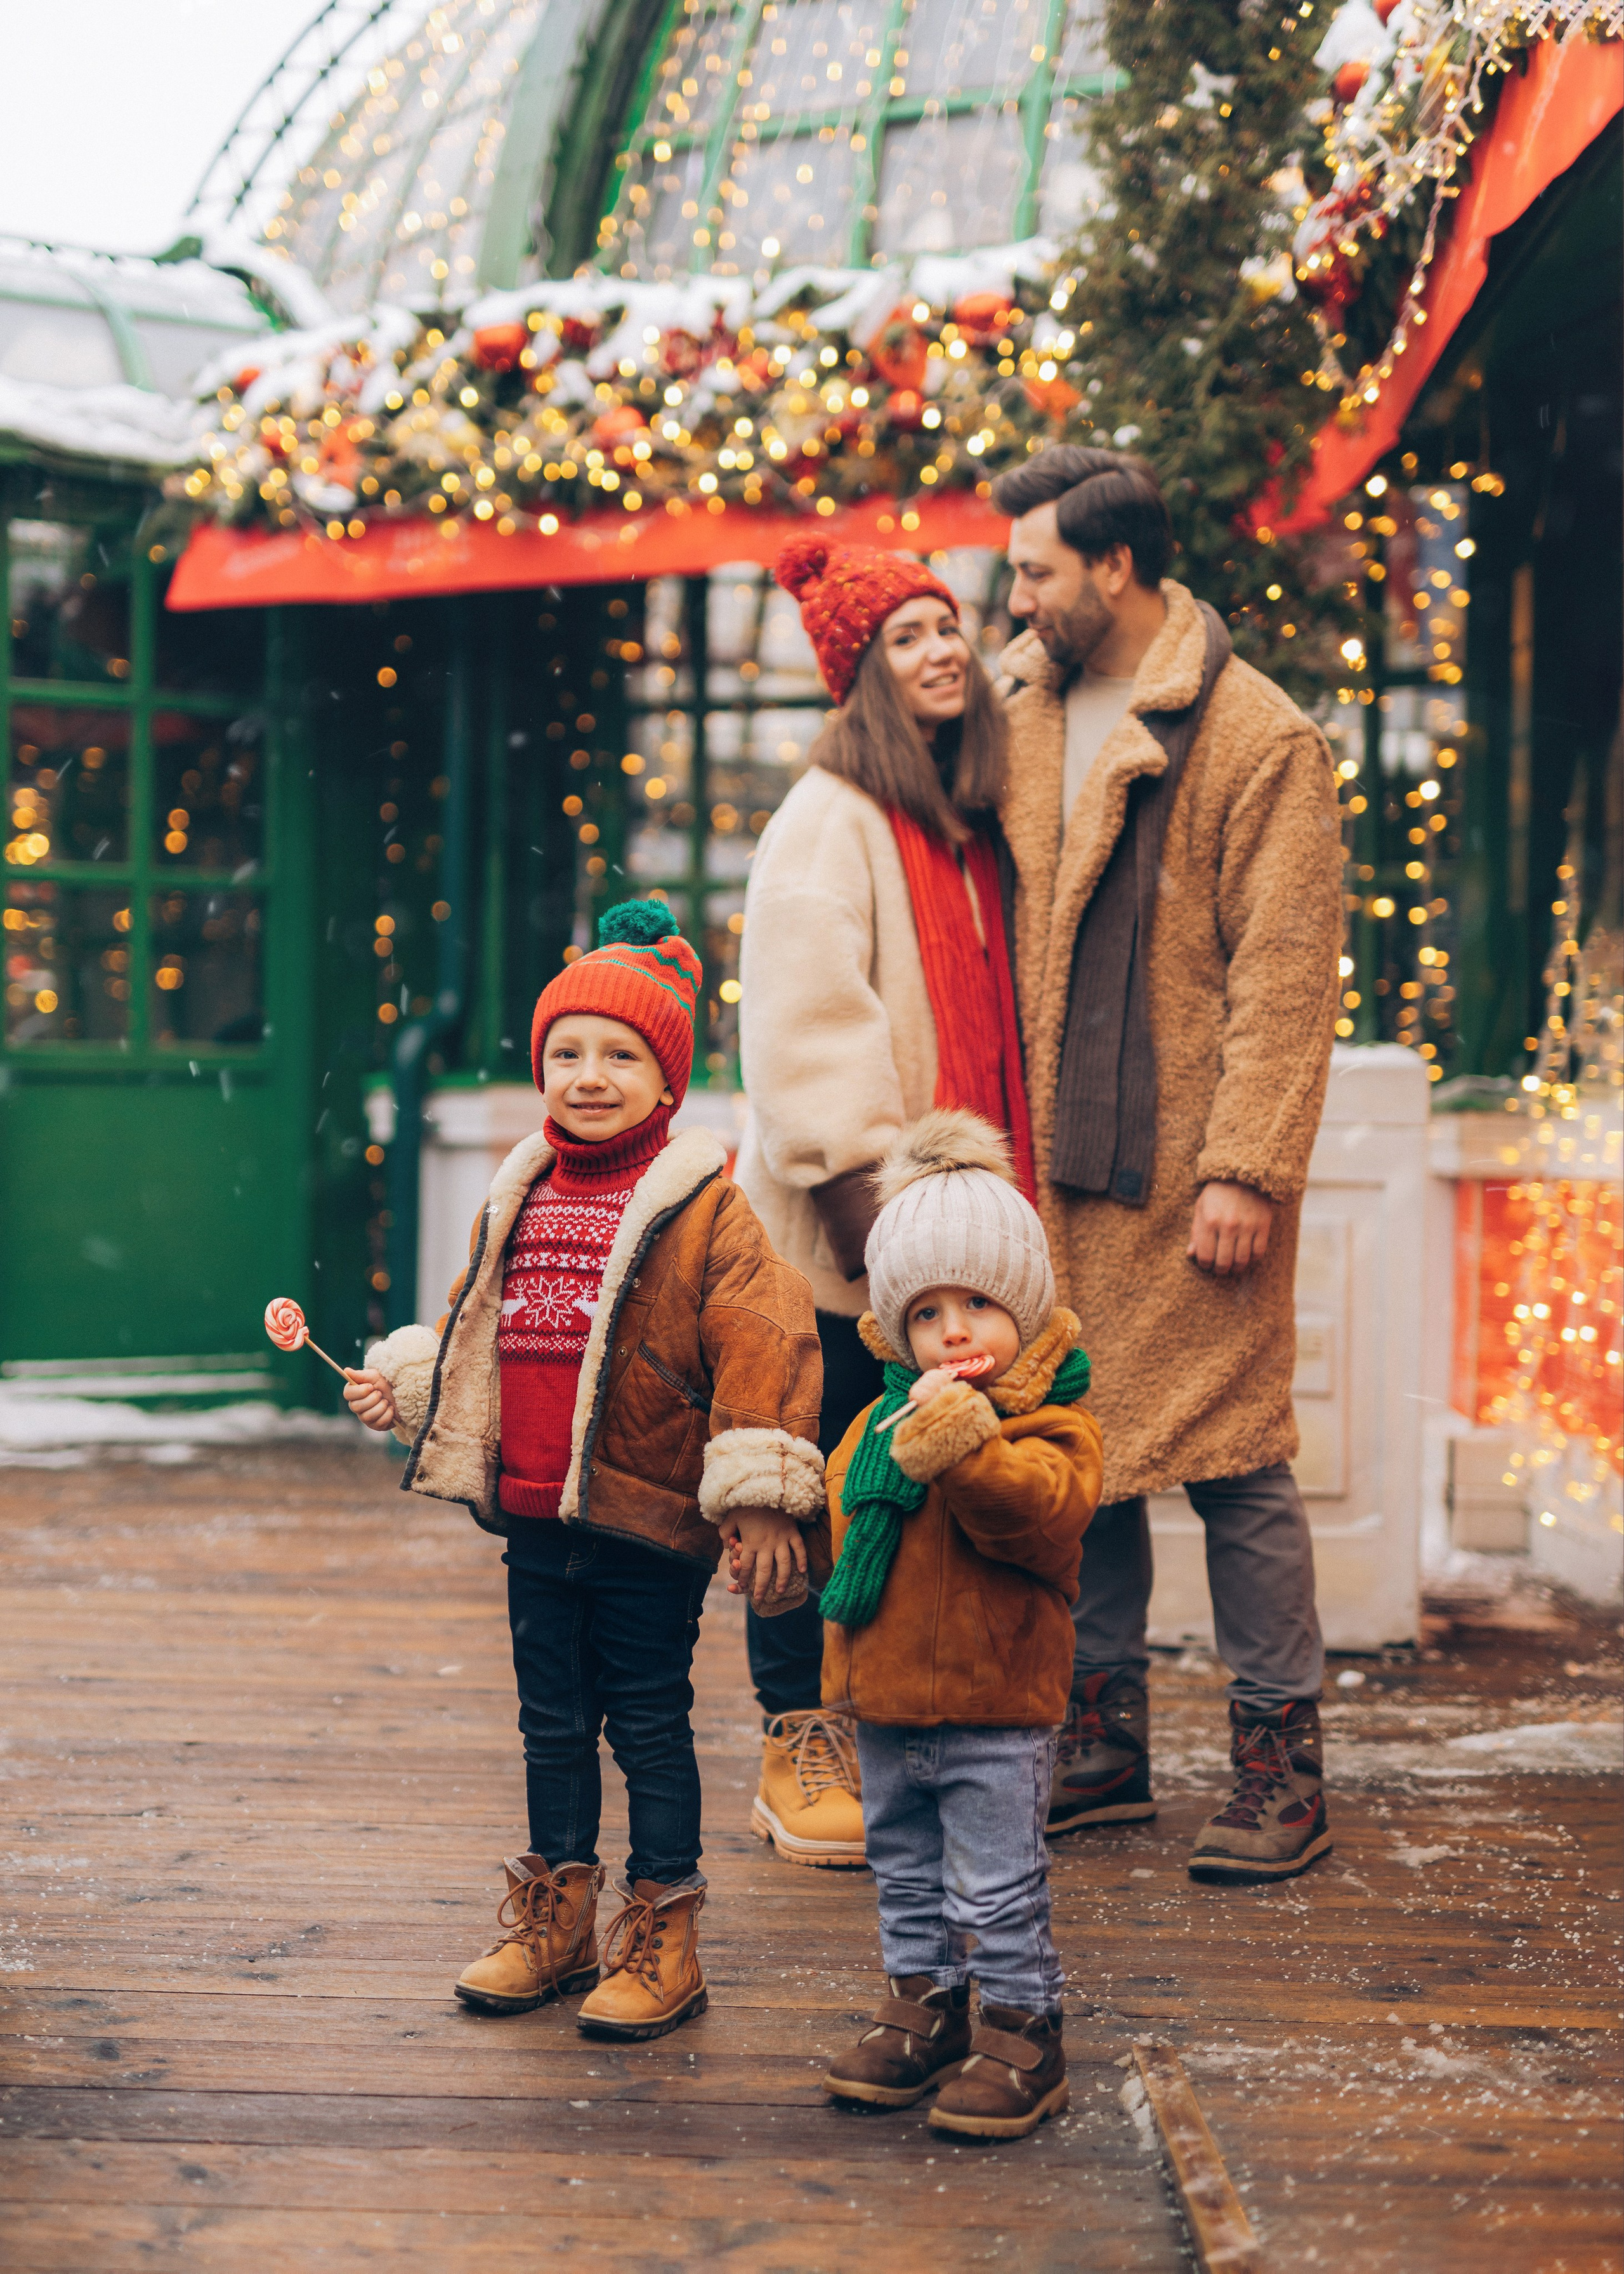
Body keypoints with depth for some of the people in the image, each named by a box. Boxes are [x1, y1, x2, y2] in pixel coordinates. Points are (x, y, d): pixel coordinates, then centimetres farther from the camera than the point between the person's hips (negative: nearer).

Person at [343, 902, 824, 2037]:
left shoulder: (704, 1207, -11)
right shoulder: (522, 1198, 9)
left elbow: (763, 1346, -15)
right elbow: (476, 1328, 25)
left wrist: (759, 1501, -19)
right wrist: (406, 1383, 12)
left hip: (651, 1527, -6)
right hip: (535, 1516, 6)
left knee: (650, 1726, 4)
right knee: (553, 1722, 16)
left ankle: (662, 1940, 15)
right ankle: (553, 1923, 29)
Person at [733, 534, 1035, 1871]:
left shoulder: (972, 823, 15)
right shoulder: (828, 816, -8)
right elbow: (805, 1016, -15)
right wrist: (866, 1174, -20)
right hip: (834, 1224, -7)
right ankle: (799, 1750, 8)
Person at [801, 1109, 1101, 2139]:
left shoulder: (1051, 1423, -12)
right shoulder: (879, 1423, 8)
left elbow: (1041, 1510, -32)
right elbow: (836, 1530, 22)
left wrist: (962, 1440, -39)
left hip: (995, 1709, -7)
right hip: (887, 1700, 7)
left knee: (999, 1888, 1)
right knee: (907, 1871, 20)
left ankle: (1025, 2032, 14)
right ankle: (927, 2007, 35)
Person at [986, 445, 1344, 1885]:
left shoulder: (1260, 741, -7)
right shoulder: (1019, 716, 13)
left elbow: (1287, 977, -11)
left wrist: (1245, 1170, -16)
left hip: (1186, 1168, -6)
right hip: (1053, 1159, 6)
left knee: (1231, 1458, -2)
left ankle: (1282, 1766, 8)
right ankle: (1103, 1742, 23)